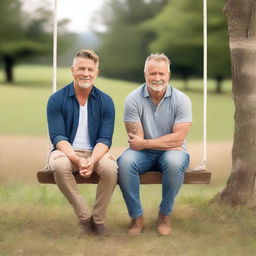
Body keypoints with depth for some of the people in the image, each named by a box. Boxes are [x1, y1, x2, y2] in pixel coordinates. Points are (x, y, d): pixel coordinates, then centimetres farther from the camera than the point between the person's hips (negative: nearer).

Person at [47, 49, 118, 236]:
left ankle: (98, 219, -11)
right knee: (60, 165, -36)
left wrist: (92, 160, -26)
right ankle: (84, 216, -19)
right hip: (67, 152, -1)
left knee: (111, 167, -32)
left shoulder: (105, 101, 2)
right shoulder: (57, 99, -1)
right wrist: (77, 160, -27)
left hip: (95, 151, 1)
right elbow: (57, 136, -9)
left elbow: (105, 139, -4)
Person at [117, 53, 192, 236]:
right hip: (143, 153, 0)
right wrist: (167, 143, -15)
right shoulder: (133, 99, -7)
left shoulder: (181, 100, -7)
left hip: (172, 152, 0)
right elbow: (137, 139, -11)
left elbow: (178, 139, -15)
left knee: (174, 162, -36)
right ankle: (137, 218, -16)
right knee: (125, 162, -32)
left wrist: (145, 143, -17)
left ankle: (165, 215, -13)